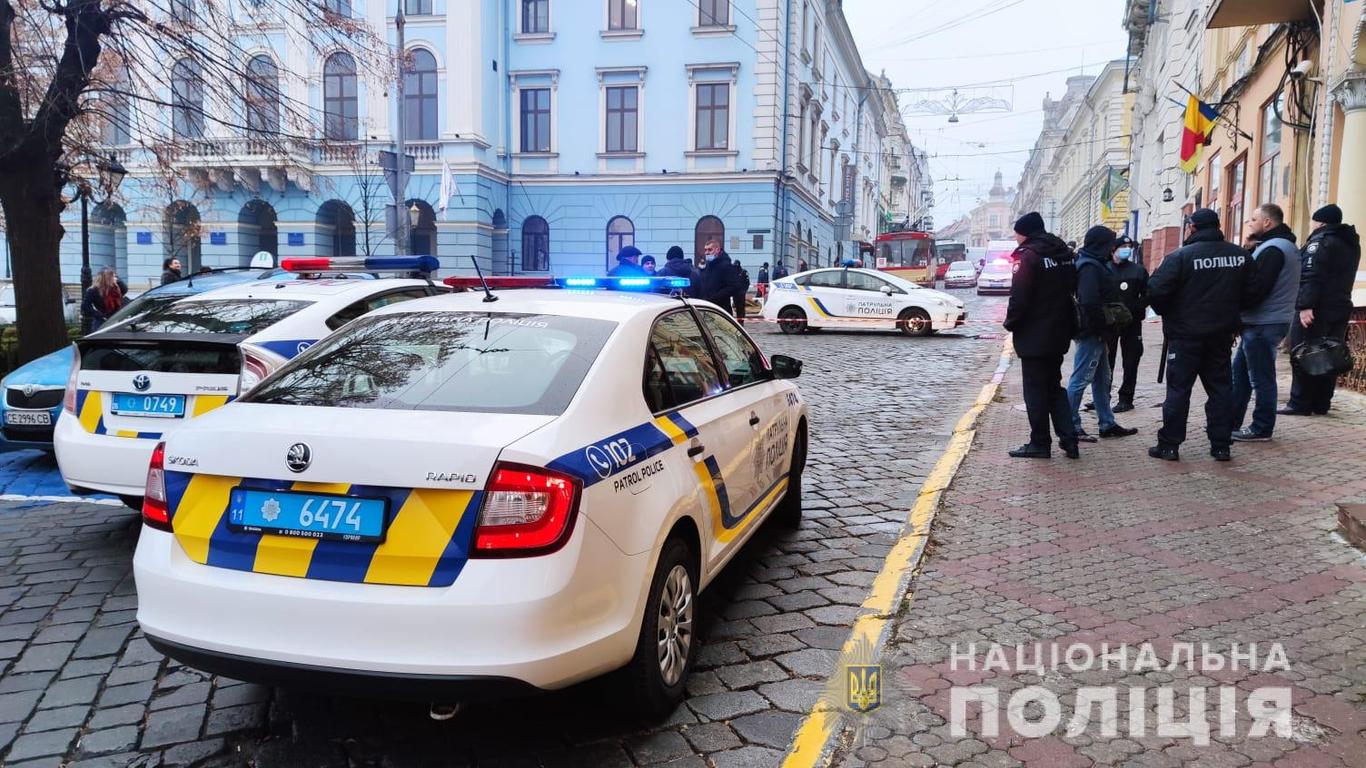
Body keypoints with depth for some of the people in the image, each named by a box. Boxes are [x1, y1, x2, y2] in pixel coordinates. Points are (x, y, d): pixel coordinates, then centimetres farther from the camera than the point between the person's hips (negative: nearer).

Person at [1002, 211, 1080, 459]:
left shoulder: (1029, 256, -16)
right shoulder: (1065, 254, 10)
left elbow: (1019, 297, -19)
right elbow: (1073, 290, 15)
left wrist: (1011, 323, -5)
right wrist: (1067, 323, 19)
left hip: (1034, 336, -8)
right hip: (1059, 334, 8)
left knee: (1035, 390, 1)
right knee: (1054, 386, 17)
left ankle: (1040, 443, 7)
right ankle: (1069, 439, 13)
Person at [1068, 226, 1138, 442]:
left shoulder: (1095, 264, 14)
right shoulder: (1089, 267, -18)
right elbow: (1090, 302, -27)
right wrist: (1103, 322, -19)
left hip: (1096, 332, 11)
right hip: (1092, 332, -11)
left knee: (1102, 379, 17)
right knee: (1080, 380, -5)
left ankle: (1107, 424, 26)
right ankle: (1071, 427, 1)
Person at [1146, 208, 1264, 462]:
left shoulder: (1180, 256, -13)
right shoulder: (1240, 255, 4)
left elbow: (1156, 292, -18)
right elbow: (1252, 294, 5)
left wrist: (1166, 313, 2)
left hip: (1185, 334, -4)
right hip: (1221, 334, 4)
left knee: (1178, 389, 1)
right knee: (1220, 388, 11)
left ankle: (1169, 445, 3)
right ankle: (1221, 446, 13)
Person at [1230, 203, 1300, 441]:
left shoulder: (1272, 249, -16)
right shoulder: (1282, 245, 18)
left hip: (1263, 325, -10)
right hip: (1260, 323, 10)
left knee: (1261, 378, -2)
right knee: (1240, 372, 14)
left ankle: (1261, 429, 6)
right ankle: (1231, 422, 20)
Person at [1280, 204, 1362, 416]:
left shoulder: (1320, 241, -11)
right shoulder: (1352, 244, 18)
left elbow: (1310, 276, -22)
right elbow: (1344, 277, 19)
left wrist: (1305, 305, -27)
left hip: (1316, 310, -8)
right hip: (1340, 308, 8)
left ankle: (1300, 404, -5)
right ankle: (1321, 404, 13)